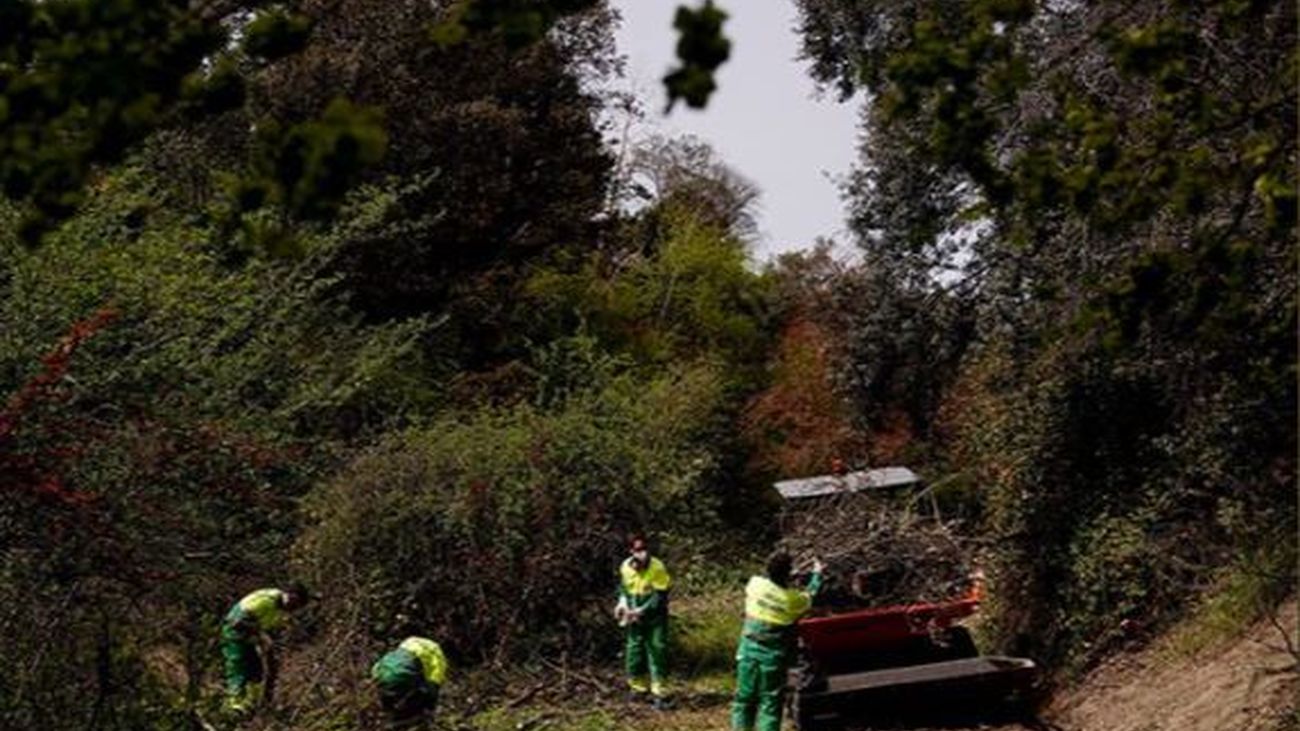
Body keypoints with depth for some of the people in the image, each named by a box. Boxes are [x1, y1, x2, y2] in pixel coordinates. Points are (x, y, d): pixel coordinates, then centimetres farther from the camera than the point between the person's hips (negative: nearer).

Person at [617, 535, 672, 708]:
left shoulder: (657, 568, -17)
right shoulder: (626, 567, -3)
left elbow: (660, 596, -17)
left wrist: (642, 610, -22)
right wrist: (623, 602, -4)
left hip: (654, 617, -4)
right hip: (634, 618, 4)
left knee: (657, 650, -7)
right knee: (634, 650, 11)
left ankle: (658, 692, -3)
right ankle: (637, 686, 28)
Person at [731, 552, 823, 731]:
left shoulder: (755, 584, -10)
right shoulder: (794, 599, -14)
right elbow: (811, 596, 8)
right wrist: (817, 574, 23)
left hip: (748, 650, 3)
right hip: (773, 656, -3)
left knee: (744, 697, 14)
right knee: (770, 701, 6)